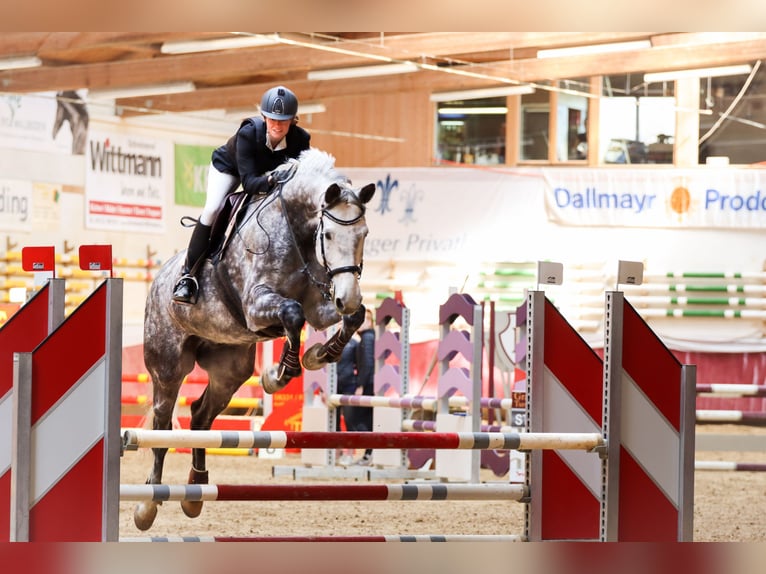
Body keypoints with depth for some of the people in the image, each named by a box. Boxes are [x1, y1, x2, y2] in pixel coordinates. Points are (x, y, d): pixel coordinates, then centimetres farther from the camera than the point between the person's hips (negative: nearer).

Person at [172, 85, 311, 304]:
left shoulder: (300, 139, -32)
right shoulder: (248, 133, -41)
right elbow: (248, 182, -44)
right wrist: (270, 181, -64)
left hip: (265, 172, 4)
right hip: (228, 166, -4)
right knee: (212, 210, -22)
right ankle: (188, 275, -15)